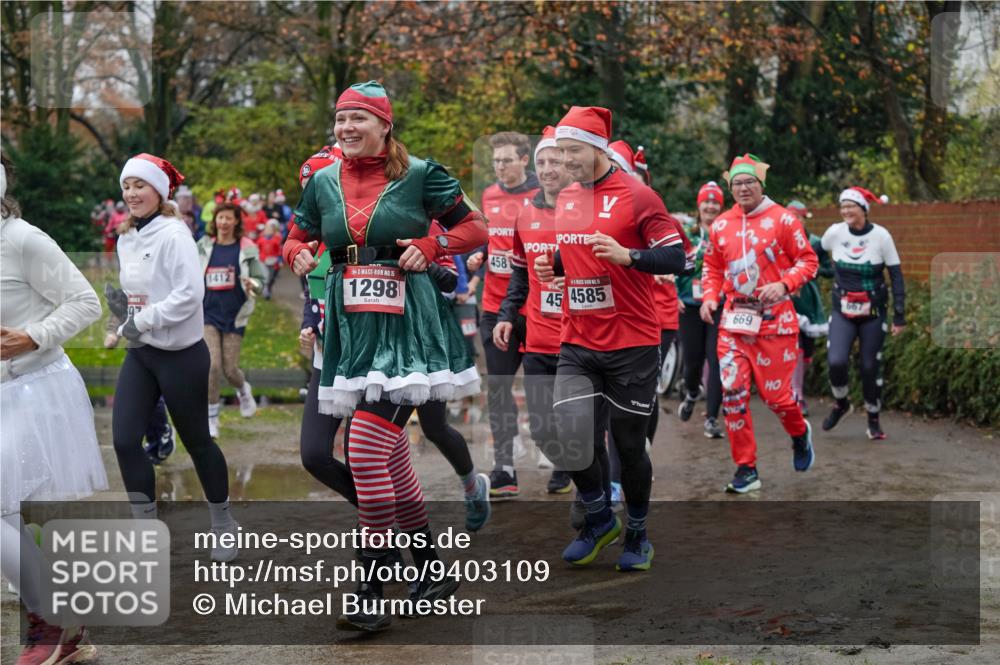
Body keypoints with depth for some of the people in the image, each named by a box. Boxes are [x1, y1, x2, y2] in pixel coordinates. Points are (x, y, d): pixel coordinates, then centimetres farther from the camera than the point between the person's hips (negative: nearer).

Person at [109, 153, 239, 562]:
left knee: (196, 441, 7)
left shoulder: (174, 235, -15)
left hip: (181, 354, -7)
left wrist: (142, 319, -22)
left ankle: (223, 525, 28)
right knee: (124, 440, -3)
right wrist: (125, 308, -4)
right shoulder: (126, 240, 9)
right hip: (140, 354, 7)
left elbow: (191, 293, -24)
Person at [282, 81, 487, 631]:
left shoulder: (419, 174, -3)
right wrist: (299, 255, -3)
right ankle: (433, 571, 27)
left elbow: (474, 228, 3)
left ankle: (371, 597, -10)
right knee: (391, 460, 11)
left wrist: (431, 246, -14)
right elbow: (296, 238, 20)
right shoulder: (323, 182, 10)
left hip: (404, 325, -6)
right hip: (350, 329, 6)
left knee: (366, 451, -17)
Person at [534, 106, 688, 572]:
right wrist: (553, 266, 4)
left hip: (631, 345, -5)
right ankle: (599, 519, 18)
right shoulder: (564, 199, 10)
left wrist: (626, 255, -25)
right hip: (577, 345, 5)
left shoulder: (636, 196, -9)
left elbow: (675, 258, -11)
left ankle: (637, 533, 25)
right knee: (570, 438, -7)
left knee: (629, 443, 5)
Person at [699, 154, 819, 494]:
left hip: (774, 319, -3)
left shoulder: (783, 219, -4)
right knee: (732, 391, -4)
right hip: (734, 320, 4)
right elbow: (712, 266, 19)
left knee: (774, 392, -1)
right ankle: (745, 469, 6)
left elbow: (807, 260, -2)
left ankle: (800, 433, 35)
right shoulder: (720, 225, 8)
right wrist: (710, 296, 3)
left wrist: (784, 284, -17)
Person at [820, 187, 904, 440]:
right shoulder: (834, 233, -5)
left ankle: (874, 421, 20)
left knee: (870, 366, 2)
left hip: (873, 313, -1)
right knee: (836, 361, -16)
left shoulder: (881, 235, -9)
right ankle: (841, 403, 13)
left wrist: (899, 315, -6)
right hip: (842, 312, 1)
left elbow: (896, 275, -4)